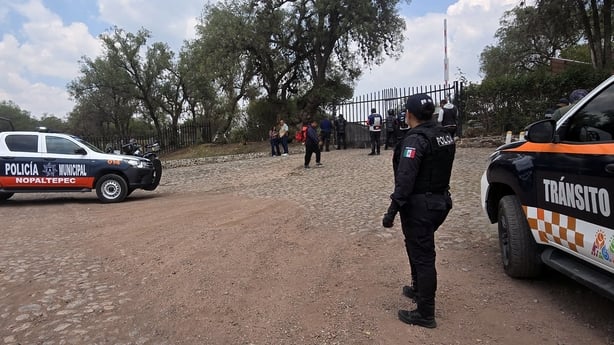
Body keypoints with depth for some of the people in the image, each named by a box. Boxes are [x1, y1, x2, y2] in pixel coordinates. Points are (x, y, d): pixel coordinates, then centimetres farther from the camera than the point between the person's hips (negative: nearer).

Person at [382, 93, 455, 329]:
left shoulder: (416, 139, -20)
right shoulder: (445, 136, 8)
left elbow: (405, 179, -26)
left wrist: (392, 210, -25)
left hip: (419, 205, -9)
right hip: (440, 201, 9)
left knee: (422, 256, -1)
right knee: (418, 247, 26)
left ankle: (425, 314, 10)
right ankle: (419, 289, 43)